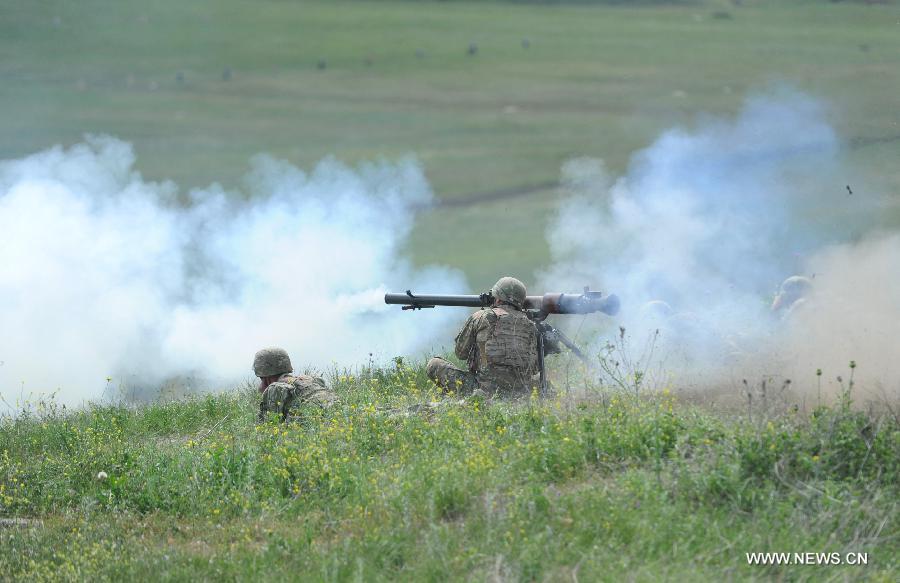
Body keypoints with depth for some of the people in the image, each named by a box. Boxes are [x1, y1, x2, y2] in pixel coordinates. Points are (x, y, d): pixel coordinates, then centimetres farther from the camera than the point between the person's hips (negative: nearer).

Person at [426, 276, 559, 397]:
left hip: (486, 389, -4)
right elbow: (534, 368, 13)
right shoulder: (530, 326, 10)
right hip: (521, 393, 4)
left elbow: (461, 353, 14)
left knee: (434, 365, 9)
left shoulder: (480, 317, 3)